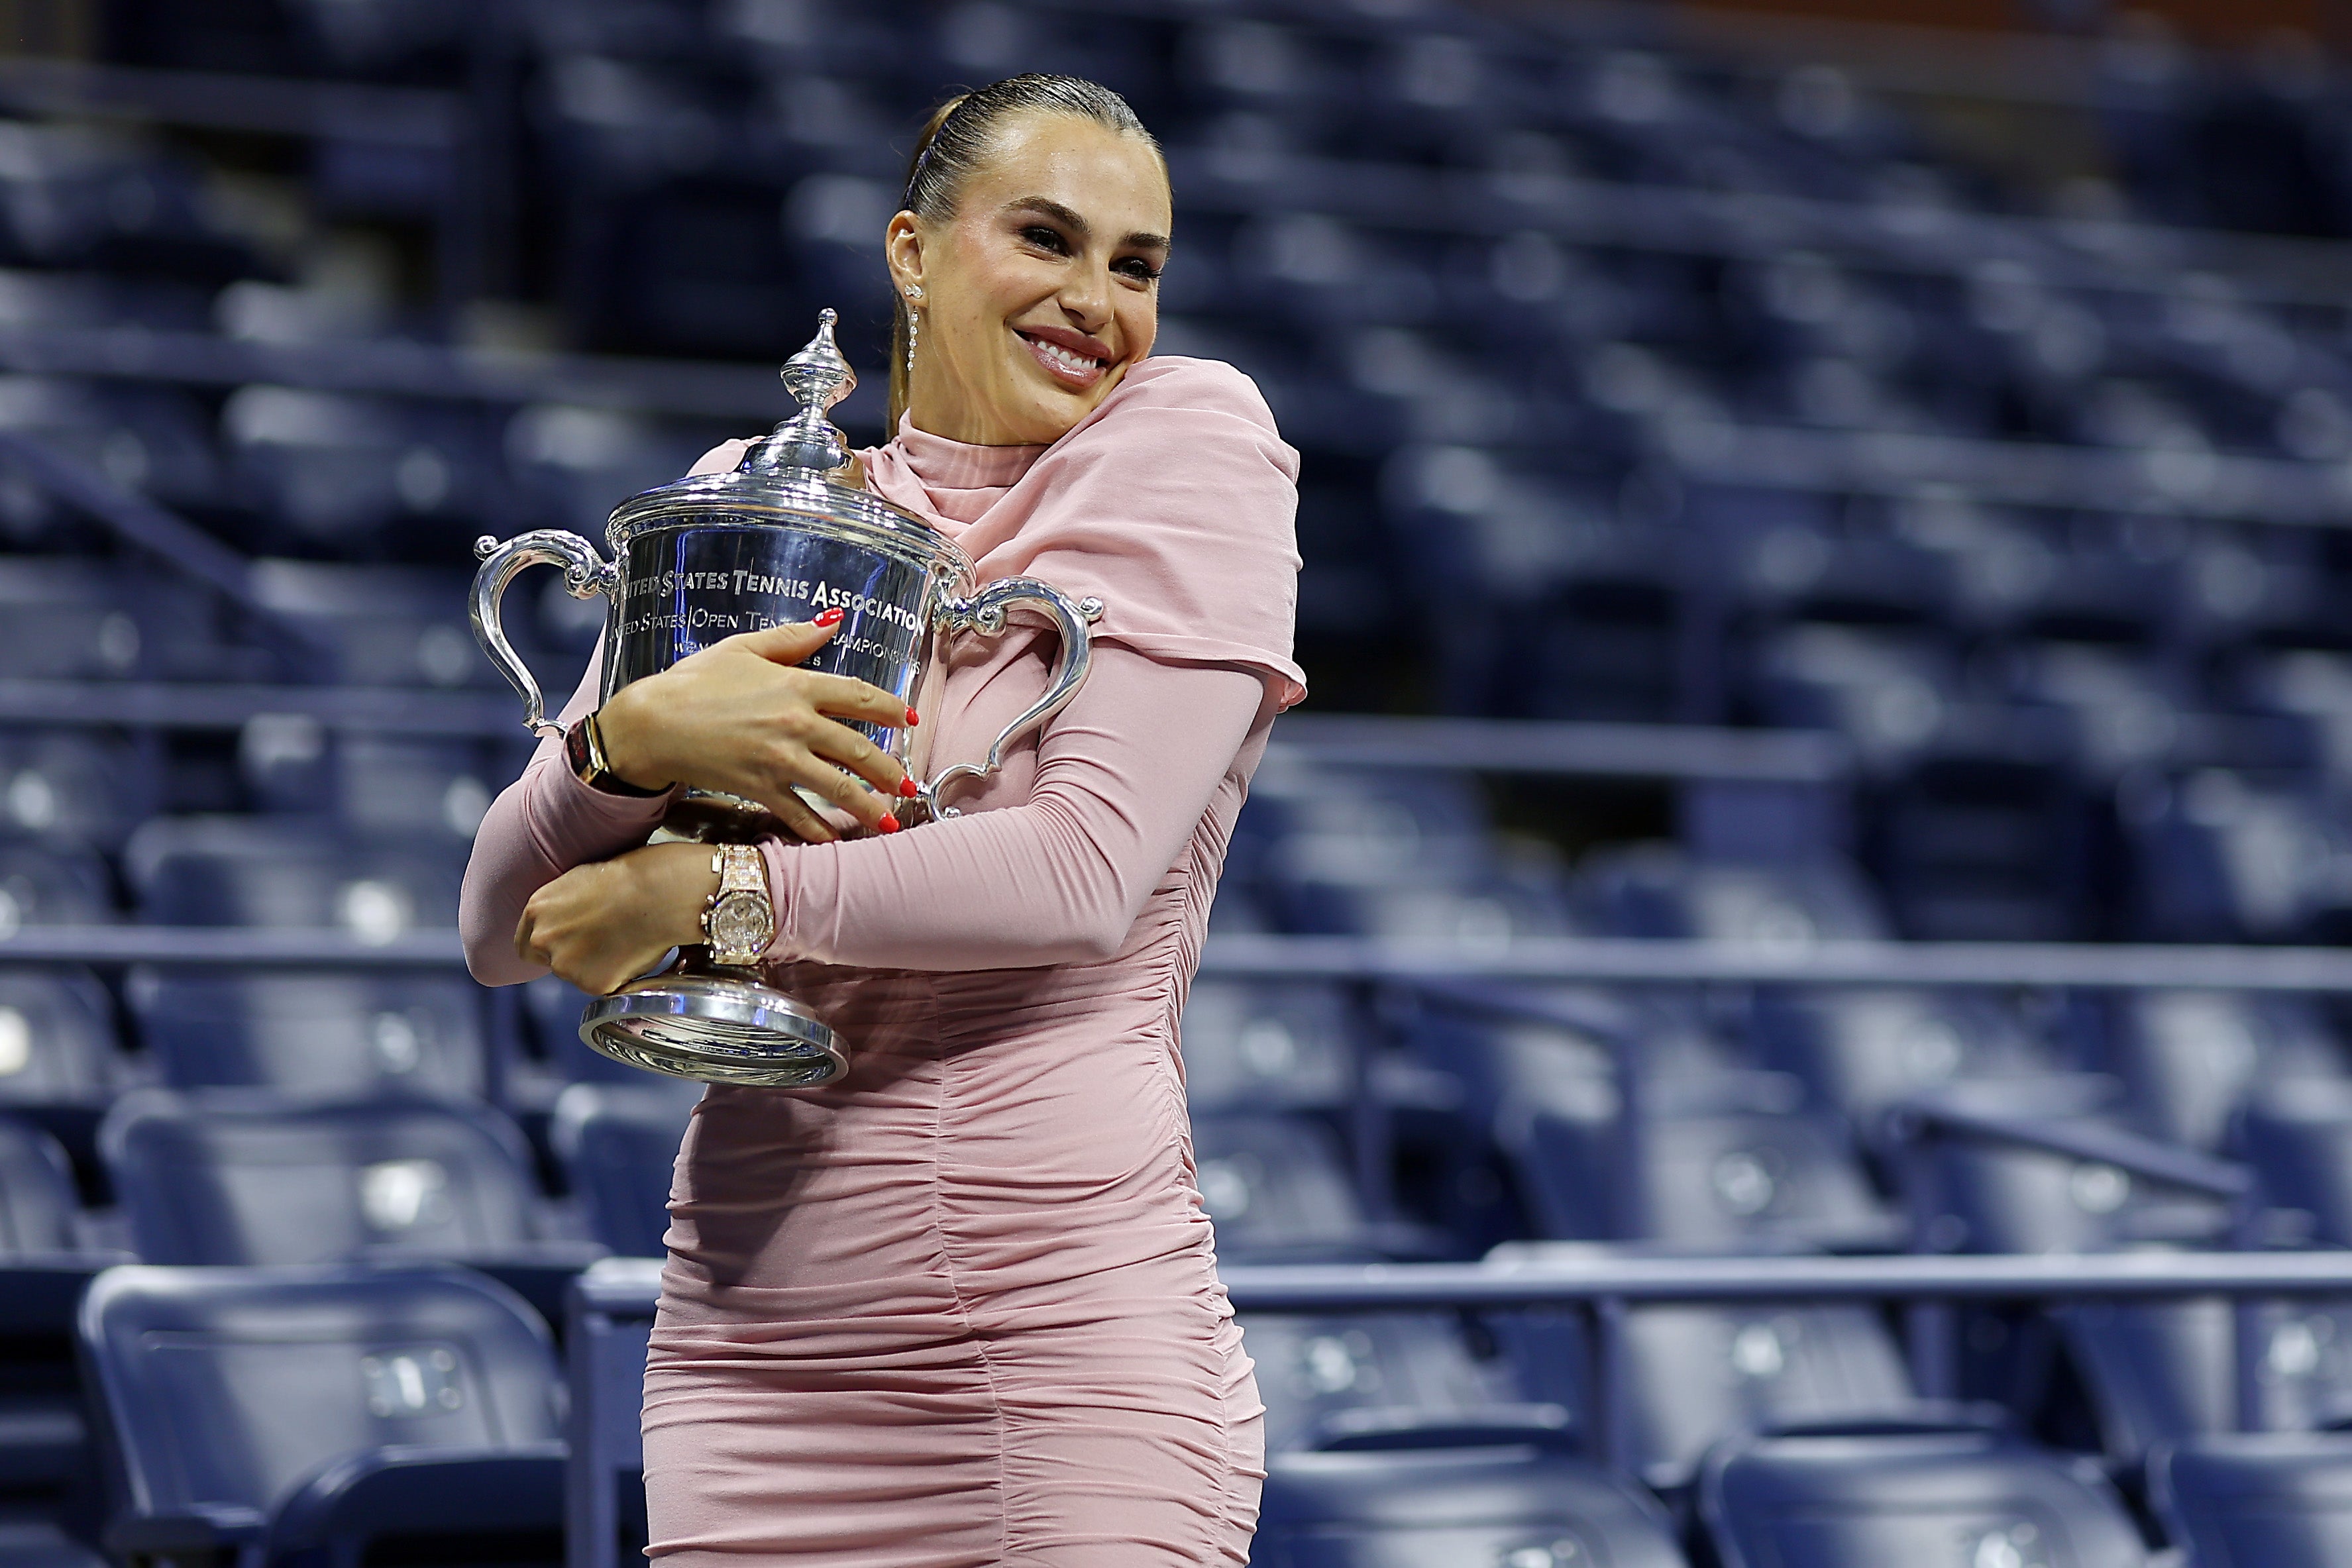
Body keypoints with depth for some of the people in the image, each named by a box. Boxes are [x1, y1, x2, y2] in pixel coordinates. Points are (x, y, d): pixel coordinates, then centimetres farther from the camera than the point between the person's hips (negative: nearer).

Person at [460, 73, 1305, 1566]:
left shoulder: (1191, 440, -1)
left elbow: (1089, 870, -14)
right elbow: (506, 930, 4)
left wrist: (700, 891, -10)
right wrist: (635, 740, -17)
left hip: (1076, 1345, -3)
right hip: (751, 1355, 3)